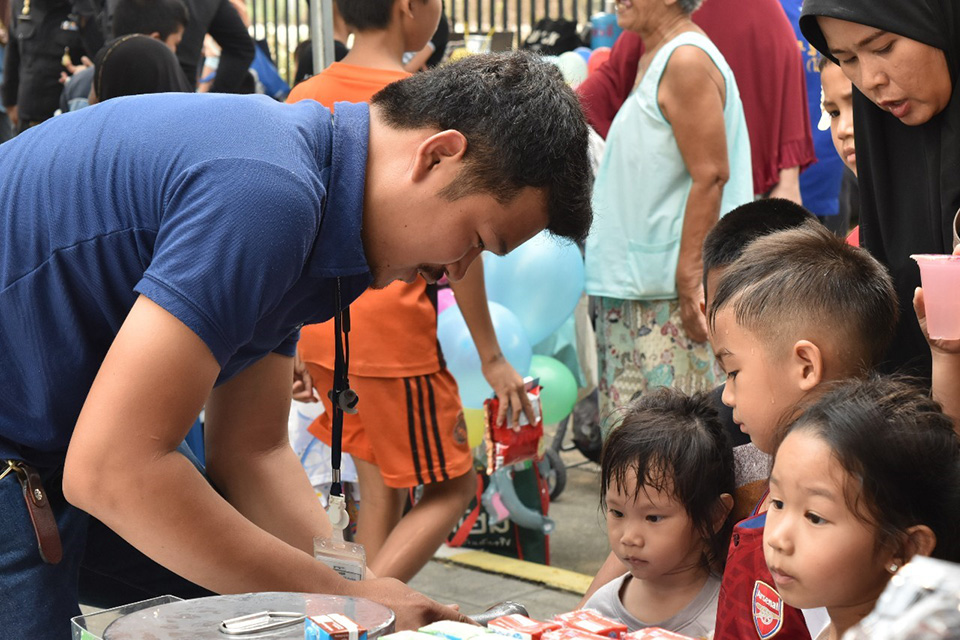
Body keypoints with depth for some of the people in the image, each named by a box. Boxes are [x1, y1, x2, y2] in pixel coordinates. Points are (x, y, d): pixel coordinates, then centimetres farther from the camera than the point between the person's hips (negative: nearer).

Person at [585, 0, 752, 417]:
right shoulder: (652, 59, 17)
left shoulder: (687, 59, -13)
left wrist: (689, 279, -23)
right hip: (632, 290, 10)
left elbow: (710, 176, -20)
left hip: (675, 293, -10)